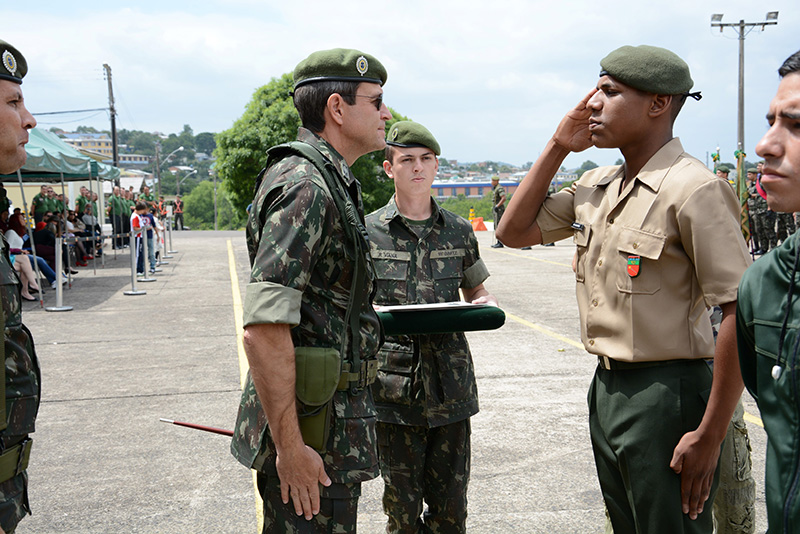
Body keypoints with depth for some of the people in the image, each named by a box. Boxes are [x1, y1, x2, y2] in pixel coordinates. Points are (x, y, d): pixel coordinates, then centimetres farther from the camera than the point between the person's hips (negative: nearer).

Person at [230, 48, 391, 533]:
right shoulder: (305, 186, -20)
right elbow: (264, 329, -27)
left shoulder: (330, 182, 14)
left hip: (333, 419, 10)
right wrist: (290, 448, -25)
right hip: (312, 432, -10)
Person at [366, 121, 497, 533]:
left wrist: (484, 306, -3)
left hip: (451, 385, 3)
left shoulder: (459, 231, 9)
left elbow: (476, 290, 20)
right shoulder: (369, 231, 1)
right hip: (395, 385, -2)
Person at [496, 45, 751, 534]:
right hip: (606, 388, 8)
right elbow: (515, 231, 15)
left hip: (665, 394, -8)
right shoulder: (595, 187, 9)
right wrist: (559, 146, 7)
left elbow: (742, 315, -20)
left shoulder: (693, 189, -17)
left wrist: (709, 437, -20)